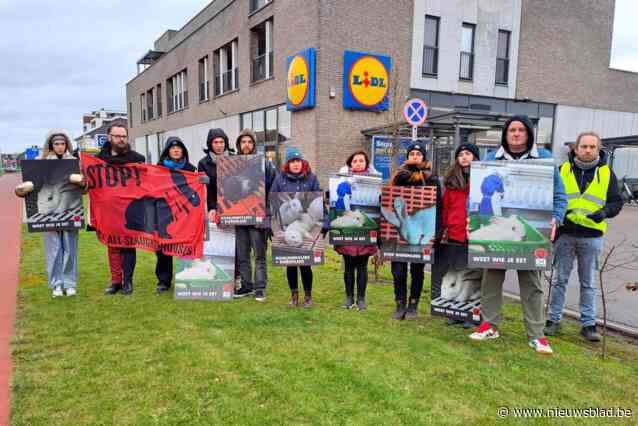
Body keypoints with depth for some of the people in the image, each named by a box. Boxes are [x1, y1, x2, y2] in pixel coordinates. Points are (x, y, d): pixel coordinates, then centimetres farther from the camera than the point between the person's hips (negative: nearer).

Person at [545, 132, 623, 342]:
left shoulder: (606, 173, 4)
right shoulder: (563, 170, 3)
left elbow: (617, 202, 6)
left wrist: (604, 212, -14)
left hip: (592, 237, 0)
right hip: (565, 234, 0)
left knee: (588, 283, 9)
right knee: (560, 279, 7)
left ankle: (588, 324, 19)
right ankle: (554, 320, 17)